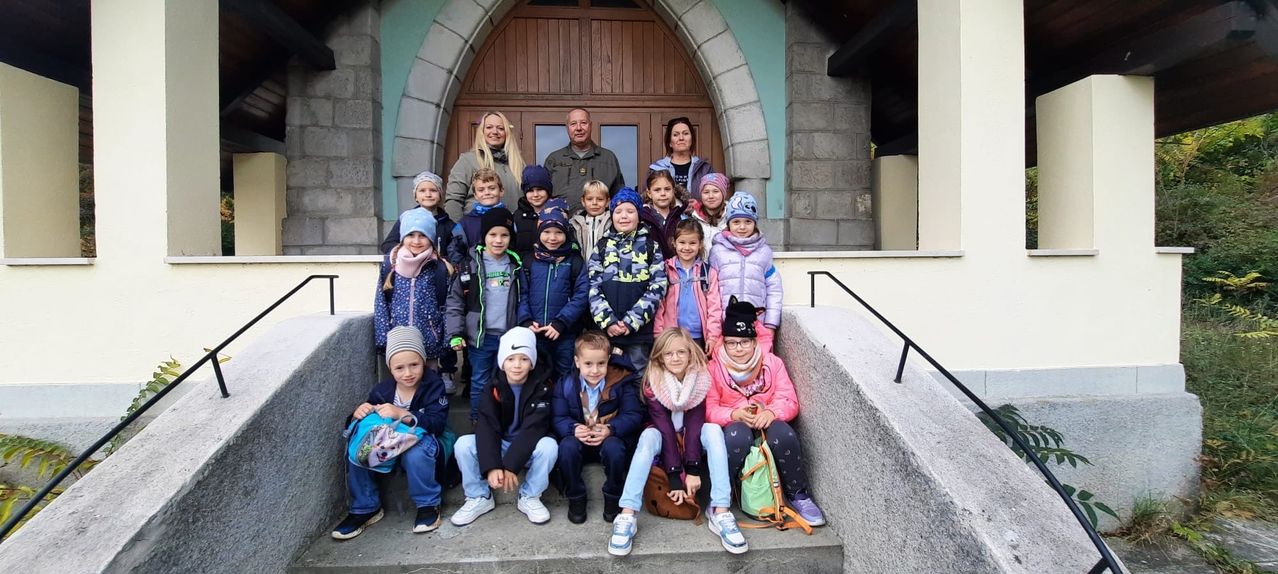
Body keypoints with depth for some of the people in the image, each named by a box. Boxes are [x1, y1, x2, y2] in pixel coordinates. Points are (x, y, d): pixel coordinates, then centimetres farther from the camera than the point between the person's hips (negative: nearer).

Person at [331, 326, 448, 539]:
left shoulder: (433, 385, -14)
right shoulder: (382, 390, -4)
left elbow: (437, 424, -26)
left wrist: (401, 414, -39)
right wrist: (358, 414, -21)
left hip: (421, 443, -5)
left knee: (415, 452, -38)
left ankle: (428, 505, -13)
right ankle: (365, 508, -3)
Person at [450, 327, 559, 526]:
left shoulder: (541, 386, -15)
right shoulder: (493, 387, -9)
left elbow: (533, 428, -24)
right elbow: (486, 426, -20)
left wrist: (511, 465, -33)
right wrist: (491, 466, -36)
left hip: (528, 447, -2)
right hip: (497, 445, 2)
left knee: (549, 446, -33)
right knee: (463, 444, -23)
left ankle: (529, 497, -8)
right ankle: (479, 497, -2)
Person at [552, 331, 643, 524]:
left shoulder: (622, 382, -10)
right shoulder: (565, 384, -5)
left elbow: (633, 415, -13)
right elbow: (558, 418, -7)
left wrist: (610, 429, -30)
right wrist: (574, 429, -28)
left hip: (611, 437, -1)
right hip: (579, 438, 2)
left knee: (614, 448, -34)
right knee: (567, 447, -31)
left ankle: (613, 497, -7)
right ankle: (575, 497, -6)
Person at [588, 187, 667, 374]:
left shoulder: (651, 246, 4)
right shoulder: (602, 246, 10)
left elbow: (657, 286, -4)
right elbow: (593, 287, 3)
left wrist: (632, 321, -12)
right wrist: (607, 321, -10)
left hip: (640, 329, -2)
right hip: (606, 328, 2)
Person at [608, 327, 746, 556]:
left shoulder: (702, 379, -15)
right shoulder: (653, 383, -19)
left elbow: (694, 424, -22)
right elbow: (665, 428, -25)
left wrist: (693, 470, -29)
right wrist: (675, 477, -30)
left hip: (693, 440, 1)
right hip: (664, 441, -1)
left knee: (713, 429, -29)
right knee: (649, 435, -33)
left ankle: (720, 512, -33)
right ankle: (627, 515, -39)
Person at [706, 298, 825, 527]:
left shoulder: (772, 363, 5)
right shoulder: (714, 368, 1)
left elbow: (790, 402, -2)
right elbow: (709, 409, -6)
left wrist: (771, 412, -24)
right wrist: (734, 414, -26)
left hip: (767, 425, 2)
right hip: (733, 428, -1)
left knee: (782, 433, -33)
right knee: (738, 434, -37)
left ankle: (798, 494, -10)